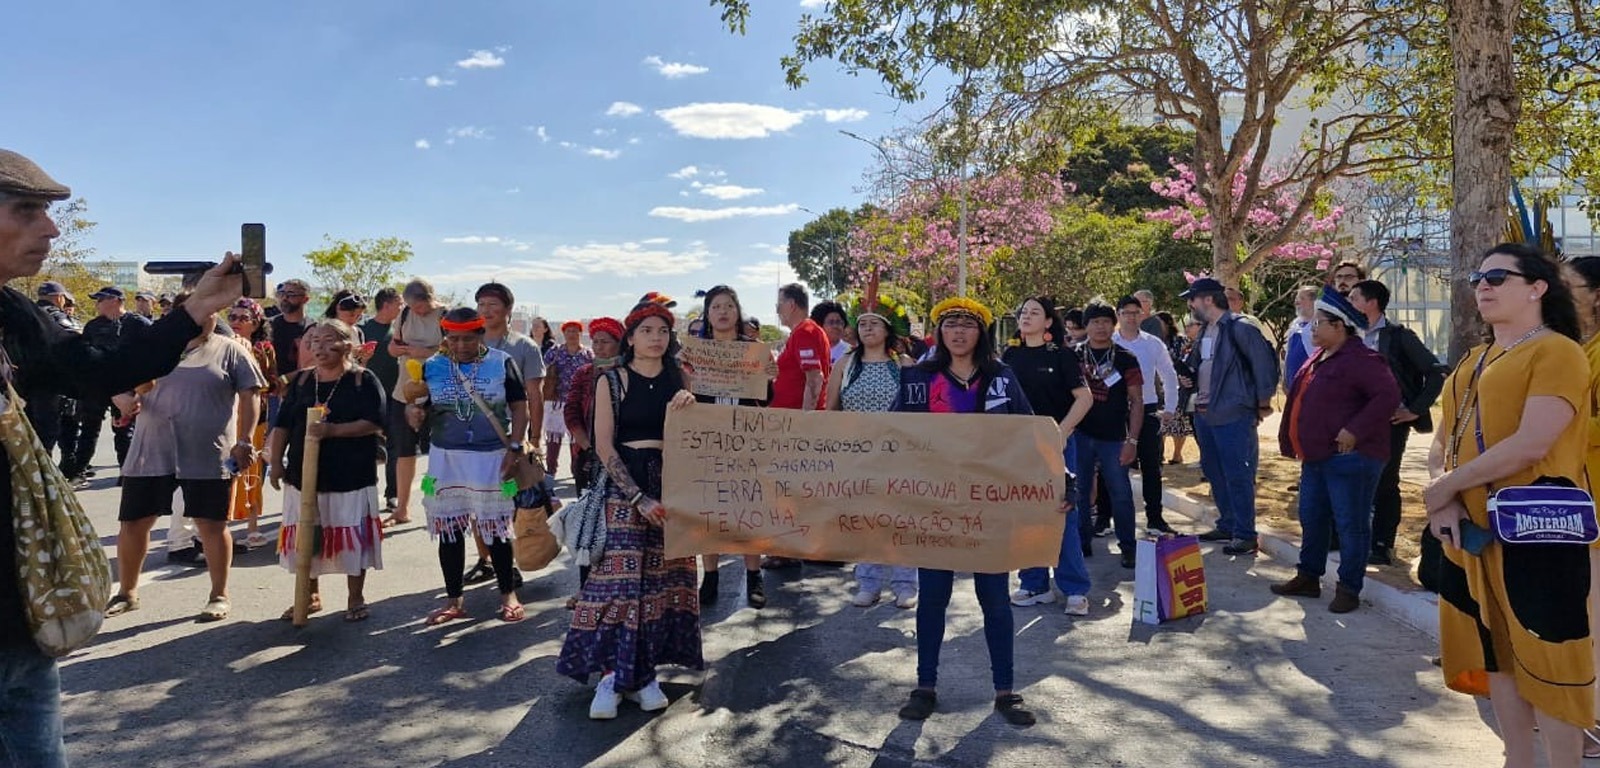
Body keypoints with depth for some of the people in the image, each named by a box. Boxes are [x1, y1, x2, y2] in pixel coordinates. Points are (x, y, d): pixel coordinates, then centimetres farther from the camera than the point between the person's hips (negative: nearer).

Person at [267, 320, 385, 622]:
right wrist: (276, 462, 6)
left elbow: (374, 423, -15)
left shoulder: (364, 380, -5)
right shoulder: (301, 380, 9)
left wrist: (332, 430, -24)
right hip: (304, 472, 5)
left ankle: (356, 598, 16)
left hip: (351, 476, -4)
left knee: (352, 538, 0)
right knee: (304, 537, 11)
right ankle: (310, 594, 28)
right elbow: (282, 425, 12)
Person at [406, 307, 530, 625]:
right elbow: (416, 406, 2)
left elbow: (520, 407, -2)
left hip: (492, 458, -2)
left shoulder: (501, 363, -4)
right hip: (446, 458, 3)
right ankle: (454, 599, 21)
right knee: (448, 530, 8)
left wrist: (515, 448, -11)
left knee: (497, 529, 5)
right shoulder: (432, 367, 1)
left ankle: (508, 594, 20)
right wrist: (412, 411, -22)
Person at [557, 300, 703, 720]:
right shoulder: (612, 381, 1)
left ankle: (643, 672, 11)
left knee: (663, 578, 2)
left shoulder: (679, 381, 10)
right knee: (620, 575, -10)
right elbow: (604, 445, -6)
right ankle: (611, 673, -2)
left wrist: (689, 405, -12)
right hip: (624, 485, -3)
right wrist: (639, 497, -14)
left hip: (671, 485, 3)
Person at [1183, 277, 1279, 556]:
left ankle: (1245, 535, 5)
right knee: (1213, 471, 17)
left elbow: (1264, 360, -17)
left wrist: (1263, 402, -12)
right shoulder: (1205, 330, 13)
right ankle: (1227, 525, 30)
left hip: (1233, 415, -9)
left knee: (1238, 475, -3)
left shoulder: (1238, 327, -15)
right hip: (1204, 413, 9)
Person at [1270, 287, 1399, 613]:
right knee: (1311, 519, 16)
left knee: (1351, 525, 0)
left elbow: (1389, 395, -25)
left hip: (1349, 458, -10)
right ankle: (1308, 578, 28)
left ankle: (1349, 589, 10)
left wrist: (1355, 431, -27)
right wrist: (1296, 443, 18)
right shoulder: (1319, 358, 14)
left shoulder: (1359, 360, -16)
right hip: (1316, 457, 10)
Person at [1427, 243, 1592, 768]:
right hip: (1473, 529, 8)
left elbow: (1532, 443, -21)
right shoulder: (1473, 361, 15)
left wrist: (1448, 485, -14)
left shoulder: (1556, 351, -9)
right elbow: (1444, 438, 12)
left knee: (1547, 654, 1)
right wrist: (1441, 496, -7)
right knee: (1497, 650, 15)